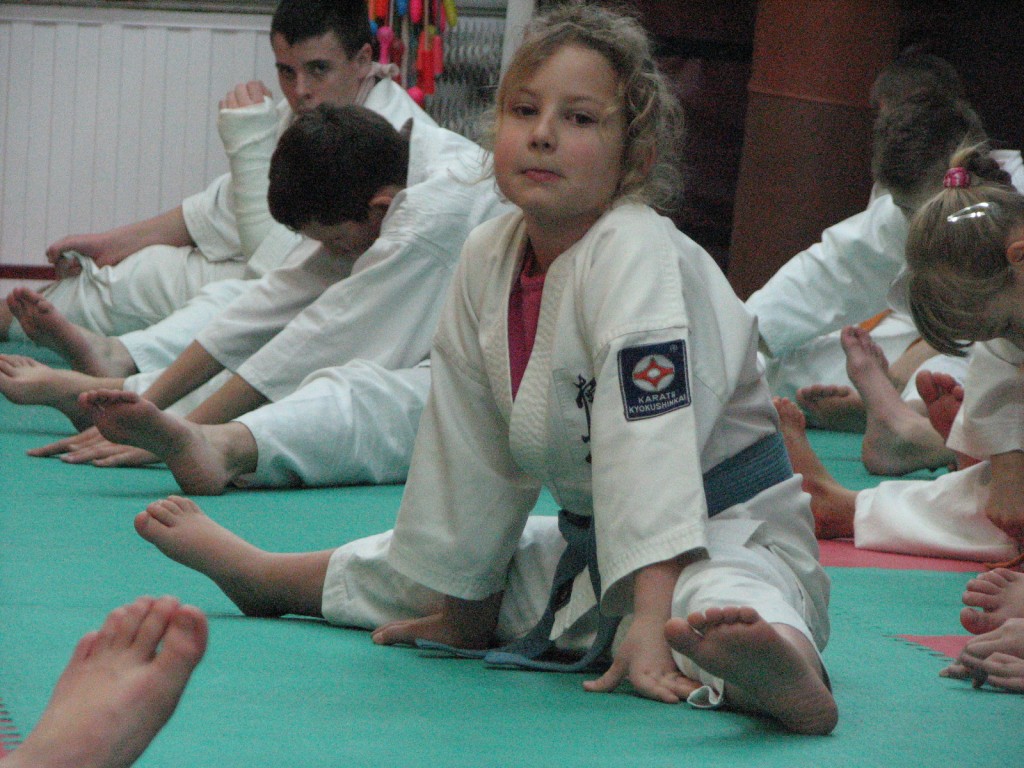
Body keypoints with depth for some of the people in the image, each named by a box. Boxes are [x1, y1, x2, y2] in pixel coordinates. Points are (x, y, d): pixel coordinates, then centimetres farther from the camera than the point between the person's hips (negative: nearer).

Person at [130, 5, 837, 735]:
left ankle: (788, 674, -76)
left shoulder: (636, 255, -23)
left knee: (718, 604, -44)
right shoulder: (487, 260, 0)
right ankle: (261, 575, 53)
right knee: (408, 569, 25)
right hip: (591, 539, 9)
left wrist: (650, 620, -41)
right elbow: (473, 454, 10)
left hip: (724, 535, -8)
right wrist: (456, 607, 17)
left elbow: (649, 440, -33)